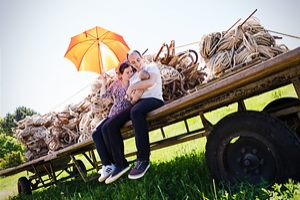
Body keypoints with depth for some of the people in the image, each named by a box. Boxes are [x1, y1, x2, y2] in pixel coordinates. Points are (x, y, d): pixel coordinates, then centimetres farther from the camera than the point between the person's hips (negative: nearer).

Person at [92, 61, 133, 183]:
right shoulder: (117, 83, 13)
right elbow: (104, 95, 15)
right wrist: (104, 82, 6)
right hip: (112, 115, 6)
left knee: (105, 129, -28)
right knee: (96, 134, -14)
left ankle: (113, 163, -20)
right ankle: (106, 164, -18)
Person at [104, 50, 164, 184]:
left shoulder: (151, 67, 11)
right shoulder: (133, 78, 28)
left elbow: (150, 82, -10)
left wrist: (131, 87, -2)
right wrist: (129, 96, 0)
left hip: (154, 99, -6)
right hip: (137, 103, 7)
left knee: (136, 111, -43)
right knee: (110, 126, -12)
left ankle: (143, 159, -39)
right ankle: (120, 164, -10)